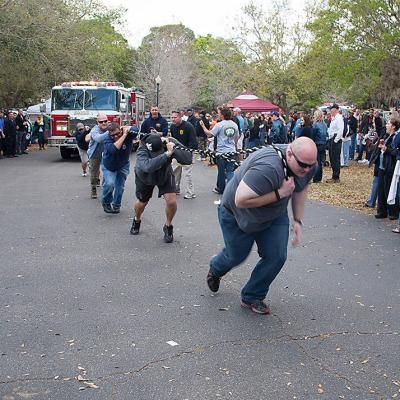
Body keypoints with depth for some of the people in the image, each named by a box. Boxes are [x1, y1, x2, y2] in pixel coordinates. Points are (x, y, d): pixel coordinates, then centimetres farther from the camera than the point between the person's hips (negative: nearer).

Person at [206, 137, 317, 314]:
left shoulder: (308, 165, -17)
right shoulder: (267, 168, -43)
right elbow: (240, 201, -42)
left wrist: (298, 220, 0)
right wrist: (279, 194, -40)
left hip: (274, 215, 6)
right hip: (237, 214, -6)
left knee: (276, 257, -7)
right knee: (236, 256, 12)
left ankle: (252, 297, 14)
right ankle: (215, 269, 49)